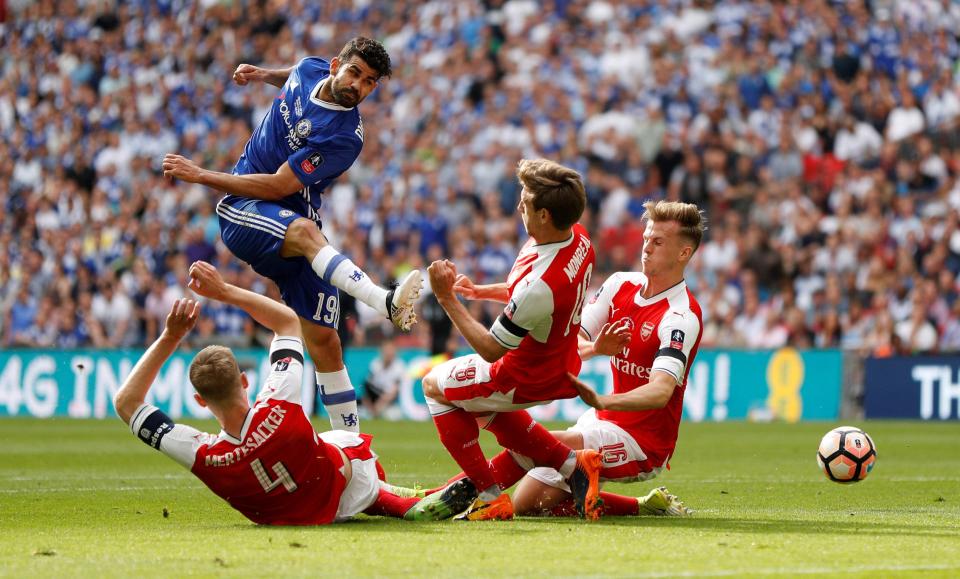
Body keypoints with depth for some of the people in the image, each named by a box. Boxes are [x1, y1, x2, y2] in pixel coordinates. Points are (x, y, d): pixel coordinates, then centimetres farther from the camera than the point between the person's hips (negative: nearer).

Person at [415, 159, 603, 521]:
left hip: (528, 380, -8)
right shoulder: (577, 237, -12)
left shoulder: (539, 284, -39)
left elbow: (491, 350, -26)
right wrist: (480, 291, 5)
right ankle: (571, 464, 21)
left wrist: (447, 299, -24)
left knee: (435, 385, 14)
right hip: (561, 369, 8)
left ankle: (490, 496, 11)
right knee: (482, 403, 34)